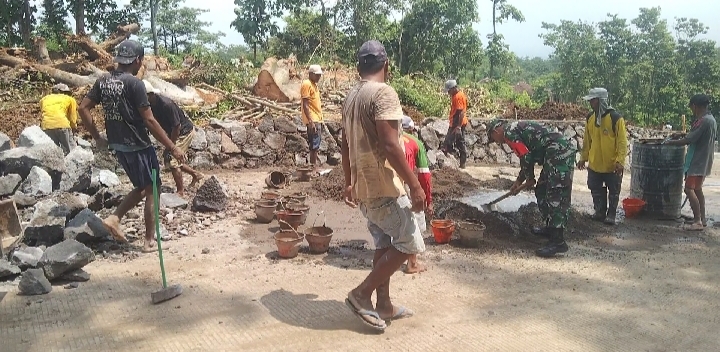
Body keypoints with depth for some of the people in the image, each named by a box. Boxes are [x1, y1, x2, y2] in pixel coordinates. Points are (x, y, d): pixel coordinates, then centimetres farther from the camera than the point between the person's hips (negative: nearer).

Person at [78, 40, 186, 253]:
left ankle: (114, 218, 9)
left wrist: (98, 138, 13)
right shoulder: (134, 83, -17)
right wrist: (172, 148, -15)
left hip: (117, 145, 8)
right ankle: (150, 241, 10)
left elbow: (83, 108, 6)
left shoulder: (103, 81, 5)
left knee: (141, 188, 23)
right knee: (151, 191, 6)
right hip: (138, 146, -7)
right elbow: (149, 120, -19)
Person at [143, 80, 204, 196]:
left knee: (172, 161, -10)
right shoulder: (151, 104, -7)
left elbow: (177, 127, -26)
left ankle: (180, 191, 5)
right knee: (168, 160, 13)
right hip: (172, 133, 9)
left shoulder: (166, 104, -31)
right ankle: (196, 174, 29)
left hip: (185, 131, -9)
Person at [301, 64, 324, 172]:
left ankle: (314, 163, 18)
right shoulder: (306, 84, -11)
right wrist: (310, 121, -24)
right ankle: (314, 167, -8)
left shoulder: (314, 84, 17)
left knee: (316, 143, 12)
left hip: (317, 119, 10)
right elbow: (305, 105, -18)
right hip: (312, 120, -10)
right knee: (315, 144, -10)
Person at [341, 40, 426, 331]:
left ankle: (384, 304, 22)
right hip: (383, 186, -9)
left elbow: (346, 145, 18)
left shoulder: (351, 97, 12)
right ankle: (362, 294, 2)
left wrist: (349, 183, 26)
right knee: (409, 244, 1)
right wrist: (415, 185, -20)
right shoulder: (383, 93, -16)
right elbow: (389, 145, -24)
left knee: (385, 244, 17)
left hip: (363, 187, 9)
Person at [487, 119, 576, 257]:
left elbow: (526, 157, -11)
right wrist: (518, 181, 32)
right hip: (563, 152, 10)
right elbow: (529, 158, 31)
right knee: (542, 191, 19)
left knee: (555, 198, -13)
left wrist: (530, 179, 4)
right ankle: (551, 228, 30)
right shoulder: (517, 128, 26)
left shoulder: (508, 132, -4)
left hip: (559, 153, -10)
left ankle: (558, 241, -15)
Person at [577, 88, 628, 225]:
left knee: (613, 192, 9)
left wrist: (620, 161, -22)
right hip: (594, 164, 5)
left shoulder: (616, 117, -15)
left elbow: (622, 141, -15)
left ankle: (611, 214, 22)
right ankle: (600, 212, 29)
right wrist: (583, 158, 11)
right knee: (596, 191, 13)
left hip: (612, 165, -5)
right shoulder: (590, 117, 3)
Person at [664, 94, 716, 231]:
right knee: (697, 189, 16)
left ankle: (698, 222, -6)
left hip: (698, 162, -10)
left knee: (689, 189, -9)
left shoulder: (704, 121, -21)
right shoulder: (711, 119, 11)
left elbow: (688, 140, -21)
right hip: (702, 160, 10)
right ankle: (702, 219, 22)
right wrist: (680, 137, 10)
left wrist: (671, 142, -9)